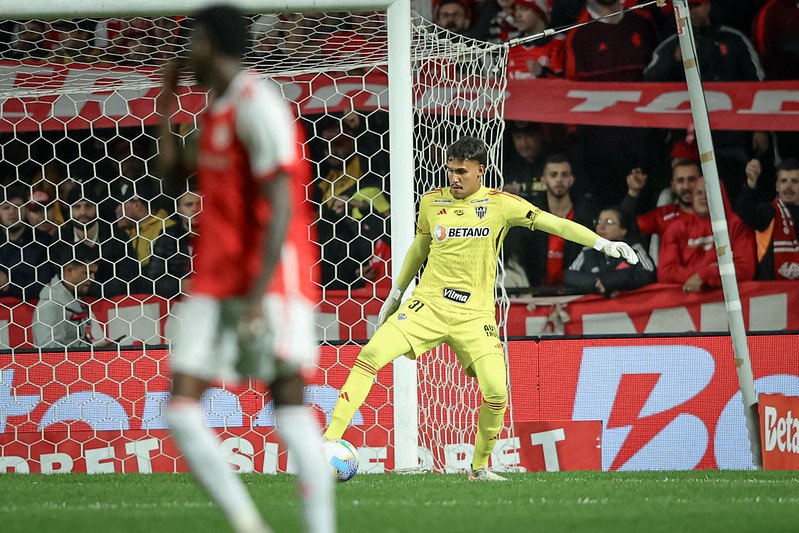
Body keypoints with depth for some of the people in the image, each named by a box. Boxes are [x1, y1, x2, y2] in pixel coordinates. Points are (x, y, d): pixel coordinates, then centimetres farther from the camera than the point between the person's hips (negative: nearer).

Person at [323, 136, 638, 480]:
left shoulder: (500, 204, -2)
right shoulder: (431, 202, 6)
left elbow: (552, 223, -6)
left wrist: (603, 244, -15)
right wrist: (395, 294, 30)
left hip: (475, 313, -2)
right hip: (428, 304, 2)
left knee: (496, 391, -16)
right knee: (371, 353, -18)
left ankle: (480, 467, 9)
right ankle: (329, 441, -16)